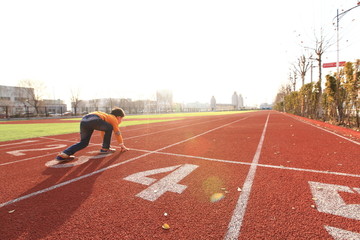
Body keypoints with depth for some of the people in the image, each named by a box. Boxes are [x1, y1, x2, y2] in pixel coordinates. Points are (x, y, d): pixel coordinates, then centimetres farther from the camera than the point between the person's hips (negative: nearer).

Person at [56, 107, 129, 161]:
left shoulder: (107, 116, 41)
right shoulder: (114, 119, 19)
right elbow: (117, 133, 16)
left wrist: (106, 144, 59)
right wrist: (122, 146, 25)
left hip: (84, 120, 8)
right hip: (95, 120, -8)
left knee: (84, 142, 15)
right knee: (109, 128, 14)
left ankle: (65, 153, 1)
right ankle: (105, 148, 16)